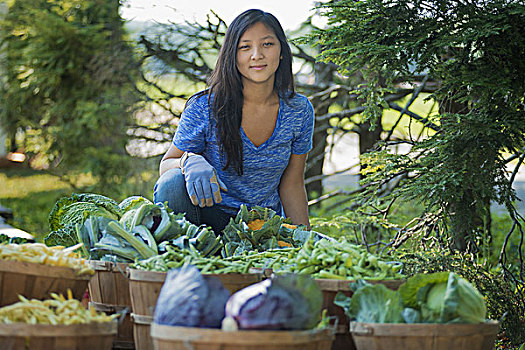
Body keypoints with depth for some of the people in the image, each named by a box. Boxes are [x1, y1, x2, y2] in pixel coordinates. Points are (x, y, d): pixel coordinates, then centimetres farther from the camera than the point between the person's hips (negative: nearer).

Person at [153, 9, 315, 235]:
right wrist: (189, 162, -30)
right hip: (208, 213, -2)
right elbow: (166, 165, -6)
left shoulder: (299, 112, -5)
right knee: (174, 184, -33)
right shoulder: (204, 107, -14)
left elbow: (292, 185, 5)